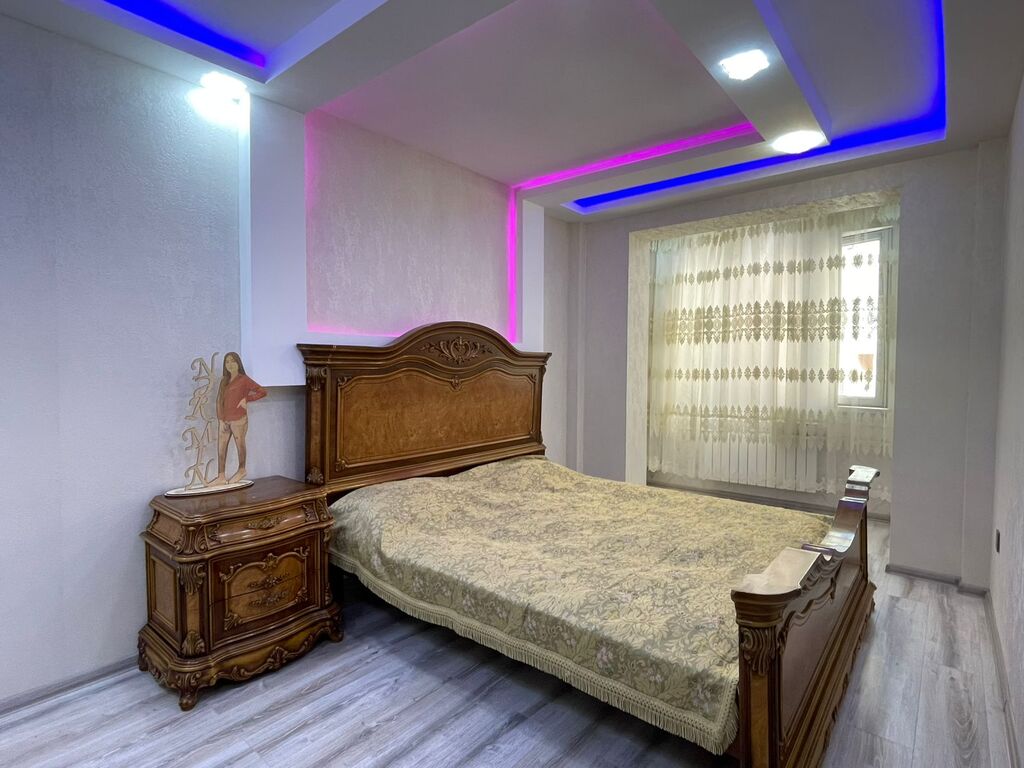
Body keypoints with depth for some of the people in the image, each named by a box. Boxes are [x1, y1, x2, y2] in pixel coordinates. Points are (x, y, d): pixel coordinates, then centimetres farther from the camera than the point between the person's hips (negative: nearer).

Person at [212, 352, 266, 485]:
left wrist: (246, 399, -13)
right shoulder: (224, 380, 10)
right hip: (224, 420, 6)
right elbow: (219, 400, 8)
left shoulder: (244, 380, -7)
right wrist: (220, 419, 0)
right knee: (221, 447, 6)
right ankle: (221, 477, 14)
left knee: (240, 445, 9)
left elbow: (263, 392, -10)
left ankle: (241, 471, 28)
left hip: (239, 419, -6)